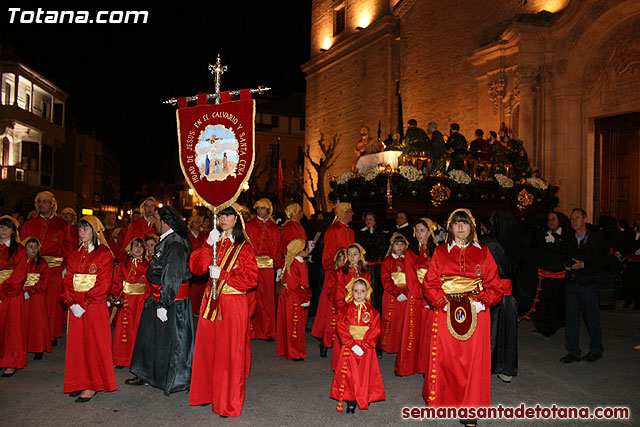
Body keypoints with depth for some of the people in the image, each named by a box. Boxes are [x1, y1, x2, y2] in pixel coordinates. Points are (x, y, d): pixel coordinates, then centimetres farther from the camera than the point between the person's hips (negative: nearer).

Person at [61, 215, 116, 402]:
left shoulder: (104, 254, -5)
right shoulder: (74, 255, 14)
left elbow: (103, 284, -11)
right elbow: (68, 280, 10)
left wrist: (84, 303, -16)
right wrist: (72, 302, -6)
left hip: (95, 306, -6)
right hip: (76, 307, 6)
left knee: (94, 343, -2)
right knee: (77, 343, 8)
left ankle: (93, 386, 6)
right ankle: (80, 383, 18)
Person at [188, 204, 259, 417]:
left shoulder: (244, 247, -1)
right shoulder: (214, 243, 11)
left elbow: (251, 279, -8)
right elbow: (196, 267, -2)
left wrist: (222, 274, -13)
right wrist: (208, 245, -14)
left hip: (234, 305, -4)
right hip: (211, 302, 4)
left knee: (230, 353, -2)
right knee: (208, 349, 9)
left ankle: (229, 403, 9)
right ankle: (209, 393, 27)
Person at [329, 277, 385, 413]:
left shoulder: (372, 311, 1)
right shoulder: (345, 309, 0)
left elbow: (375, 331, -4)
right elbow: (341, 328, -6)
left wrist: (364, 346, -14)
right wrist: (352, 345, -15)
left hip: (366, 349, 0)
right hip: (348, 348, 0)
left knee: (365, 374, 3)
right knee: (349, 375, -1)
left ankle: (364, 400, 18)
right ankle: (350, 402, 8)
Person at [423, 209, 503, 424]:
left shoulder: (483, 253, 7)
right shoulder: (440, 252, 6)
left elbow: (494, 285, 6)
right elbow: (430, 283, 4)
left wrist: (482, 303, -8)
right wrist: (442, 302, -9)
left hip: (476, 312, 0)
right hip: (447, 312, 0)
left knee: (473, 358, 0)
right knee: (446, 356, 2)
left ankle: (470, 410, 10)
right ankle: (444, 400, 20)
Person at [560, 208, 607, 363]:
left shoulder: (596, 238, -2)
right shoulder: (570, 240, 13)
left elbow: (603, 261, -7)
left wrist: (583, 265, -17)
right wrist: (566, 265, 2)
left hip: (588, 284, -4)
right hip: (571, 283, 4)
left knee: (592, 319, 5)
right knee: (571, 318, 4)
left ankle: (596, 350, 22)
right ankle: (573, 352, 12)